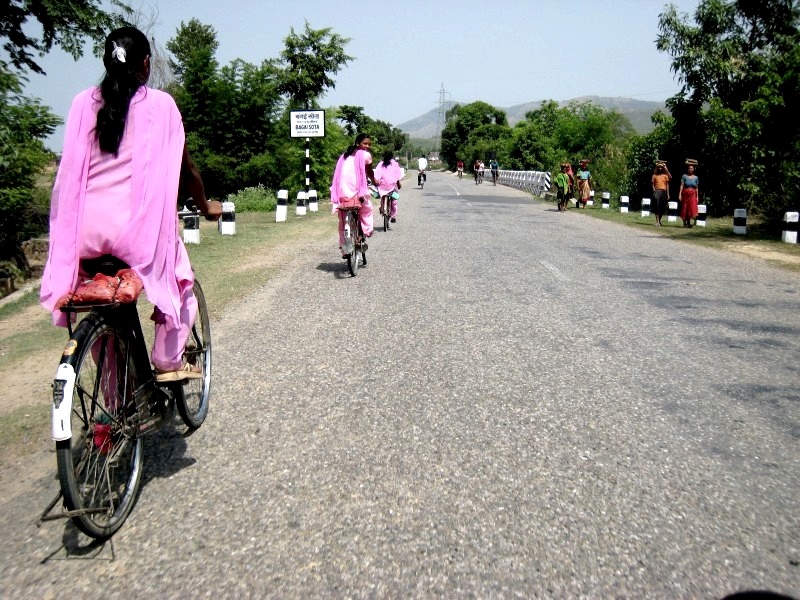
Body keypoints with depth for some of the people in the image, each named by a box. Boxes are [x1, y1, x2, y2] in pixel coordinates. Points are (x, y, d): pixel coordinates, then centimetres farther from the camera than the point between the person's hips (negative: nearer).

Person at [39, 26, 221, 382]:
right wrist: (205, 207, 23)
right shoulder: (160, 104, 1)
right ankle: (168, 360, 15)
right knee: (177, 279, 22)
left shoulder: (84, 102, 10)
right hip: (137, 224, -4)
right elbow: (185, 169, 6)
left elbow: (72, 168, 15)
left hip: (87, 226, 4)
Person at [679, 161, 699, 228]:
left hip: (692, 195, 1)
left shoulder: (696, 178, 8)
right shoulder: (684, 176, 1)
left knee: (692, 208, -11)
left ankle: (688, 223, -7)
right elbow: (682, 186, -4)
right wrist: (680, 194, -12)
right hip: (685, 194, -1)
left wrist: (697, 196, 6)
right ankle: (685, 223, 12)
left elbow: (696, 188, 10)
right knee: (684, 209, 3)